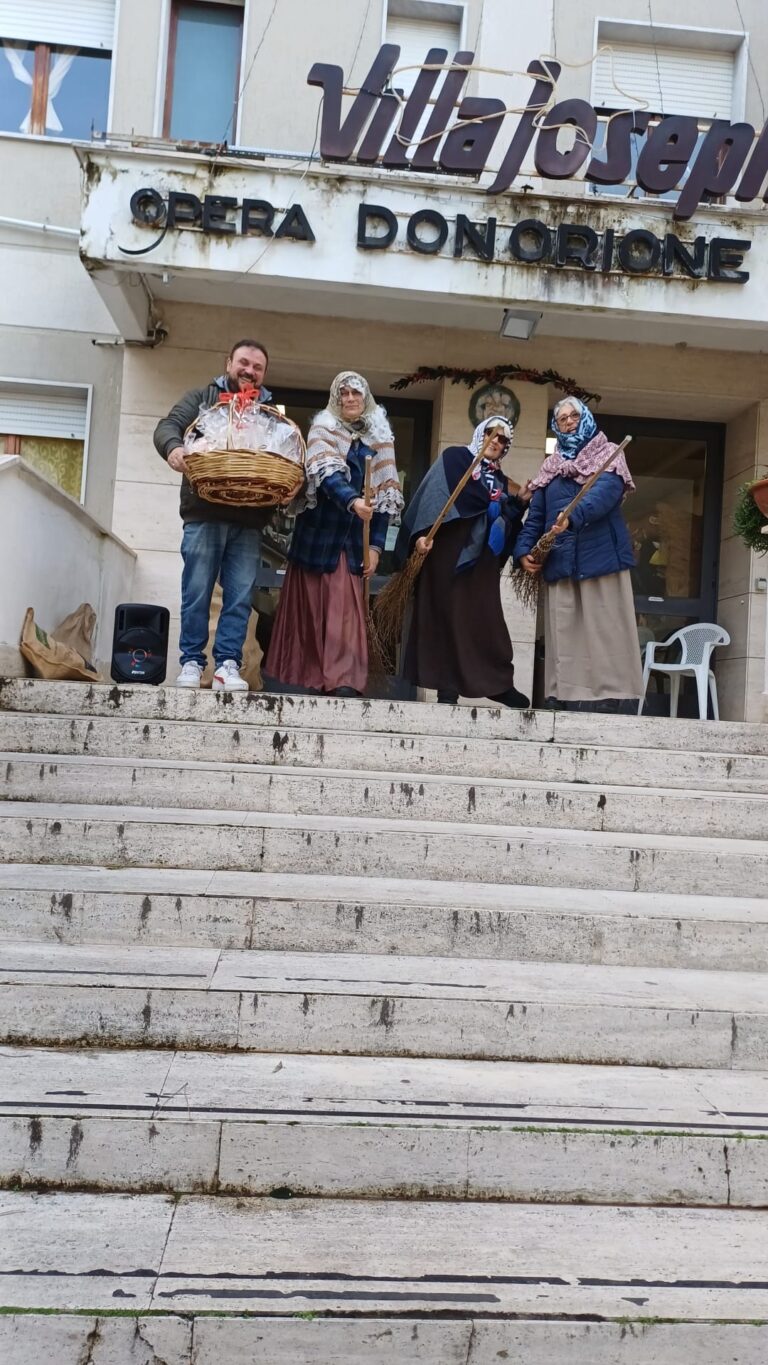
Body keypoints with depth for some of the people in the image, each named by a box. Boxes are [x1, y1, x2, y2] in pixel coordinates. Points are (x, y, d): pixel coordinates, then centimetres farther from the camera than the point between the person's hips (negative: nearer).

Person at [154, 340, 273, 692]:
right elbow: (167, 426, 2)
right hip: (205, 515, -2)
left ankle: (228, 665, 2)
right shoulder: (201, 397, 13)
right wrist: (173, 447, -22)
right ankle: (191, 662, 6)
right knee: (197, 593, -1)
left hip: (249, 521, 2)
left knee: (239, 598, -1)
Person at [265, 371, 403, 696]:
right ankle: (307, 677, 9)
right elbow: (328, 476, -17)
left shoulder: (380, 438, 10)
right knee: (310, 605, 3)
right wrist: (353, 501, -37)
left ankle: (344, 679, -10)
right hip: (319, 533, -2)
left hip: (354, 537, 2)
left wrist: (376, 546, -1)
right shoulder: (324, 428, 1)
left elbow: (385, 495, 7)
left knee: (347, 607, -6)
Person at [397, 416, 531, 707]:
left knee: (484, 615, 1)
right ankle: (446, 683, -2)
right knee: (446, 612, -4)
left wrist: (519, 503, -1)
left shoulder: (499, 480, 23)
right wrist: (423, 532, -20)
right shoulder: (453, 457, 6)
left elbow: (505, 520, 17)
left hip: (482, 557, 5)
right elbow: (432, 494, -7)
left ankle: (497, 683, 3)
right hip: (448, 548, -5)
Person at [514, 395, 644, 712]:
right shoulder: (551, 467, 21)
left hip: (601, 560, -4)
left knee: (605, 638, -8)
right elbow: (536, 515, 16)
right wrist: (524, 549, -2)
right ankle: (568, 702, 0)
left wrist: (572, 517, -33)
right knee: (566, 643, -1)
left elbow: (605, 492, -14)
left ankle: (613, 705, -8)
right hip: (560, 564, 4)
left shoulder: (607, 456, 7)